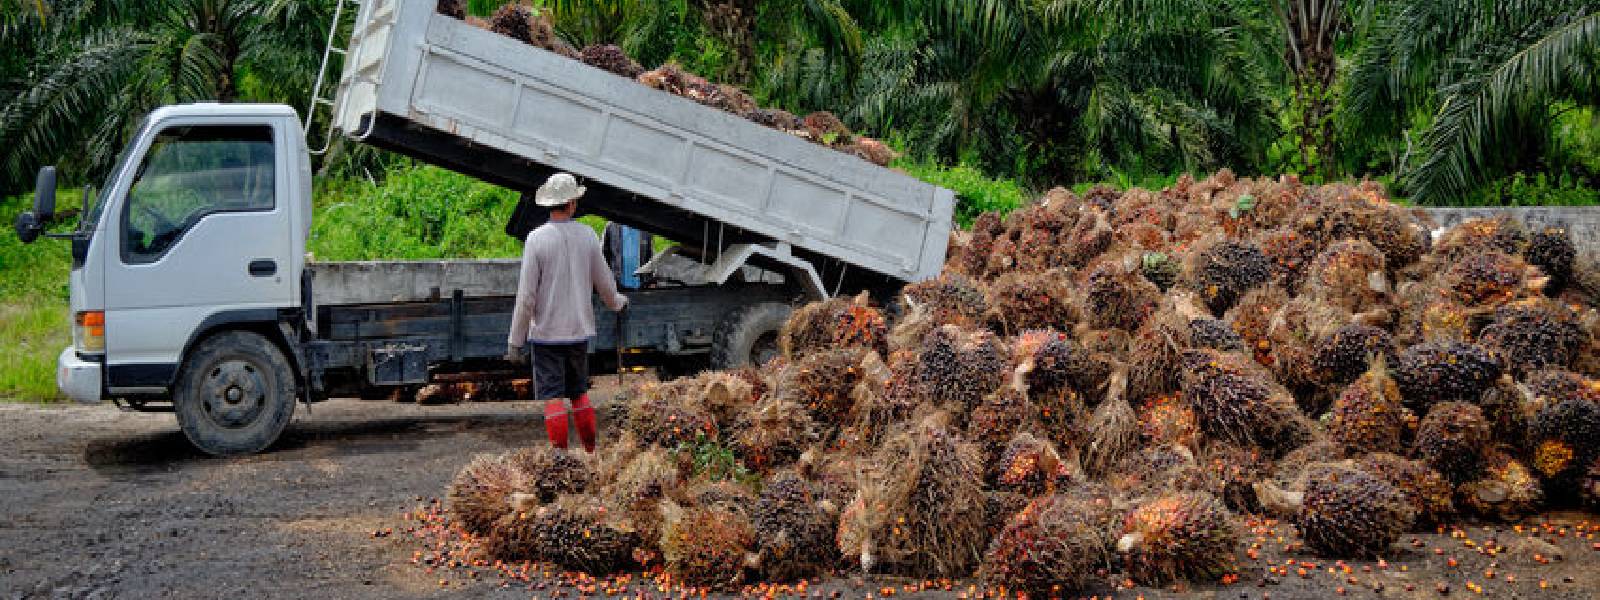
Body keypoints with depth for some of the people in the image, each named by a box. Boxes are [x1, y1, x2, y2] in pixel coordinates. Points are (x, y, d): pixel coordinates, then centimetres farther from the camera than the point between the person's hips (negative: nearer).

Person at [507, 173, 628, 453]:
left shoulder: (536, 238, -12)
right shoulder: (587, 235, -2)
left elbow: (526, 296, -13)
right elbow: (604, 283, 9)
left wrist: (515, 341, -6)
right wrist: (617, 302, 32)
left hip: (546, 333, -4)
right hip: (579, 330, 4)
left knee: (553, 398, 0)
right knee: (579, 393, 17)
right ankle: (591, 453, 21)